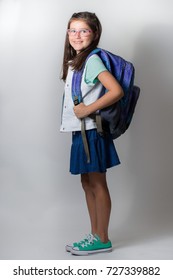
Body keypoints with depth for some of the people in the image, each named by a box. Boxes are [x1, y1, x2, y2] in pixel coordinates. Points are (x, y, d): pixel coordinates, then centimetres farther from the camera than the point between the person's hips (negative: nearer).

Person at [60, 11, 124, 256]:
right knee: (87, 183, 14)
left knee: (97, 184, 0)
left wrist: (88, 109, -22)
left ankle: (102, 240, 12)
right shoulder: (75, 61, 13)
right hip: (80, 131, 9)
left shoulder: (92, 60, -15)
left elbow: (116, 91, -25)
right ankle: (95, 235, 25)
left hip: (92, 131, -9)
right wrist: (82, 110, 2)